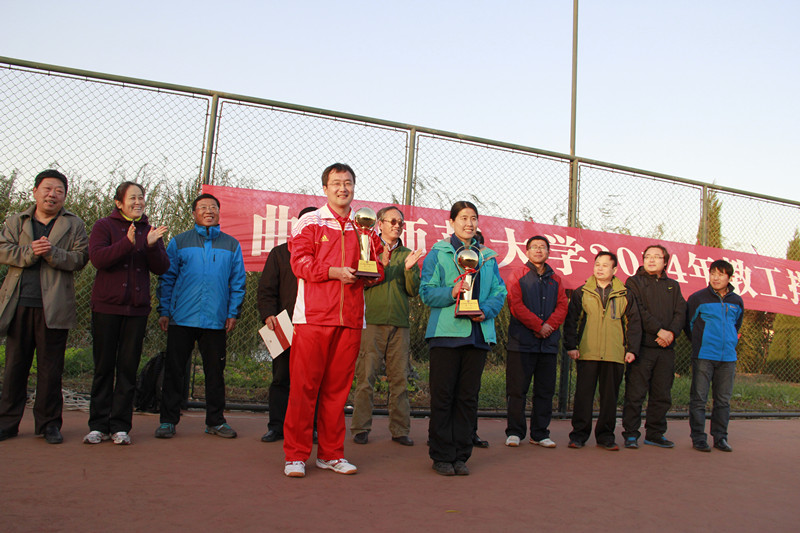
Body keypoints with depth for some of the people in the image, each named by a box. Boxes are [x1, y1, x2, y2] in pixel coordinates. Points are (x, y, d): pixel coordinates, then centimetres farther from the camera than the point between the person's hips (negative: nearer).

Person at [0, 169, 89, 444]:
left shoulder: (74, 225, 9)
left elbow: (80, 258, -2)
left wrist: (52, 252, -17)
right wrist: (30, 252, -14)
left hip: (53, 307, -2)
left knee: (51, 367, 3)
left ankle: (49, 423, 12)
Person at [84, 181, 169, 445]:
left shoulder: (150, 232, 12)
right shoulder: (104, 226, 5)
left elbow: (161, 268, 2)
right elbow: (97, 257, -12)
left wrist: (152, 246, -16)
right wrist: (128, 243, -24)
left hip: (137, 308, 2)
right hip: (106, 306, -2)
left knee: (128, 367, 2)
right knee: (104, 366, 3)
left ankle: (120, 426, 8)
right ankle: (98, 425, 11)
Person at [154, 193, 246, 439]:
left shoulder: (231, 245, 11)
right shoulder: (179, 242, 9)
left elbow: (238, 282, 9)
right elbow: (167, 278, 7)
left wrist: (233, 313, 0)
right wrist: (164, 311, 0)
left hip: (216, 321, 1)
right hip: (182, 318, 0)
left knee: (215, 372, 7)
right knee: (174, 370, 4)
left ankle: (215, 421, 18)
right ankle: (168, 420, 14)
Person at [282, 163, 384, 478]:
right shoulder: (309, 222, 6)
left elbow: (377, 268, 16)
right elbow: (300, 262, -5)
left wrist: (372, 270, -6)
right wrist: (334, 271, -16)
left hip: (351, 318, 4)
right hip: (314, 316, -3)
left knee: (338, 386, 7)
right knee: (304, 384, -2)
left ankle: (331, 453, 17)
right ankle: (296, 455, 8)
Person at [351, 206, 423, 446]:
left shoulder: (407, 255, 15)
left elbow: (414, 291, 8)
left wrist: (409, 269, -8)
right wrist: (381, 265, -17)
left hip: (399, 323, 3)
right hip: (372, 320, -3)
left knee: (400, 378, 4)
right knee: (366, 377, -2)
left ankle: (400, 429, 12)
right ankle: (361, 428, 7)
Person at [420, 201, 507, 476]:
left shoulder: (487, 256, 17)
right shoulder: (438, 252, 6)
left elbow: (499, 292, 11)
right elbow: (426, 291, -1)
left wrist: (486, 311, -9)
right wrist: (451, 293, -18)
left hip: (478, 332, 4)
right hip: (446, 331, -3)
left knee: (468, 396, 7)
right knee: (443, 395, -2)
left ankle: (460, 455, 16)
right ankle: (441, 456, 9)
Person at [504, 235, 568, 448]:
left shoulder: (555, 279, 16)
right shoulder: (518, 276, 4)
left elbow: (562, 306, 7)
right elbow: (516, 305, -7)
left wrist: (550, 325, -11)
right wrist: (538, 325, -13)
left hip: (548, 343, 4)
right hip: (522, 342, -4)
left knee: (545, 391, 7)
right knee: (517, 390, -1)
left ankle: (540, 434, 15)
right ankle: (514, 432, 9)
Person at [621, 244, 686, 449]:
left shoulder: (673, 286, 18)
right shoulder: (634, 282, 4)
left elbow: (681, 313, 8)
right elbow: (638, 312, -8)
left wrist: (671, 332, -10)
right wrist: (659, 331, -15)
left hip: (666, 348, 5)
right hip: (642, 346, -5)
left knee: (662, 394, 8)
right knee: (635, 394, -4)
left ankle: (655, 434, 19)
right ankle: (631, 434, 4)